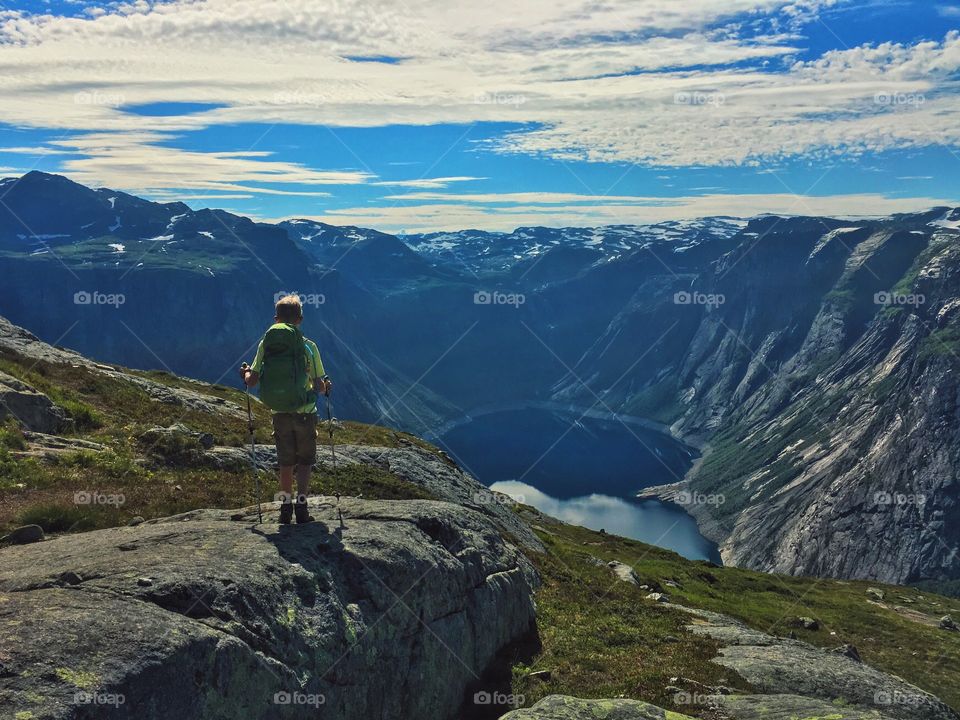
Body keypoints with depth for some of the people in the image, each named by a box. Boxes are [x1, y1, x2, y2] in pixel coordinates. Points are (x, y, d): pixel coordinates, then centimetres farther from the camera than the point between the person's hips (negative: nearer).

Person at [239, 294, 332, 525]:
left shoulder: (265, 344, -1)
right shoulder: (308, 346, -8)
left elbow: (252, 382, -3)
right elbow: (318, 386, -8)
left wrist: (246, 373, 20)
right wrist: (326, 387, 15)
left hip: (279, 414, 2)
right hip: (304, 413, -2)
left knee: (286, 462, 17)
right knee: (305, 461, 12)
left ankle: (286, 506, 20)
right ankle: (301, 504, 3)